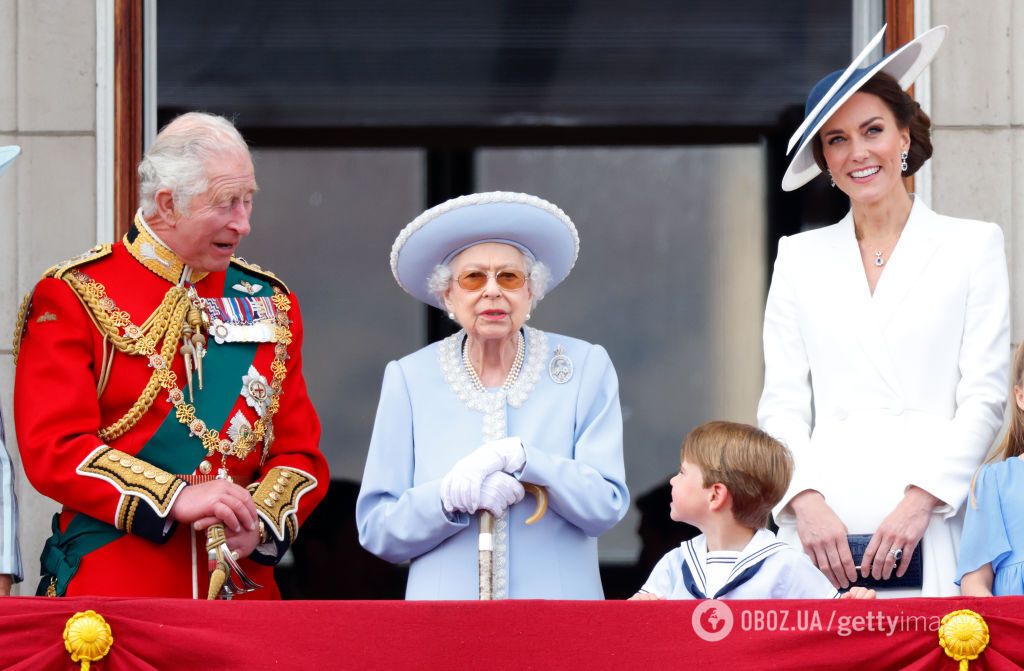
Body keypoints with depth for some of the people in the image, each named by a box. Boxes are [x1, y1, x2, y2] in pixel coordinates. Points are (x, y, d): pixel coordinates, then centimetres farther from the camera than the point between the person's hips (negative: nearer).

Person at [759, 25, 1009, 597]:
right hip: (823, 528, 2)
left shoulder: (973, 247, 10)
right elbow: (783, 405, 11)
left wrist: (920, 501, -9)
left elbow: (984, 398, 3)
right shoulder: (801, 258, 17)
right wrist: (806, 502, -6)